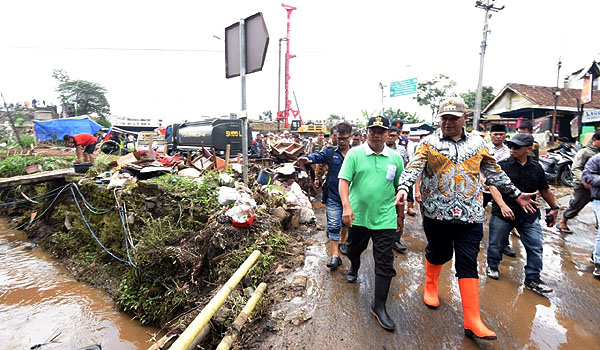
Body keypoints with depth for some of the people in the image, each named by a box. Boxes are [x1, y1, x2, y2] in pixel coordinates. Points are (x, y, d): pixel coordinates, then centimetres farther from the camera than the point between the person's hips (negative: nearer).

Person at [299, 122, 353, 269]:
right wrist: (308, 159, -41)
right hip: (333, 196, -2)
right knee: (333, 226, -3)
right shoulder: (330, 151, -1)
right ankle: (335, 256, 6)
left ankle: (342, 242, 47)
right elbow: (318, 156, -19)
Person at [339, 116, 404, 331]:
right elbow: (344, 181, -10)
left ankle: (379, 306, 17)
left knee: (385, 263, 1)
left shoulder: (396, 158, 4)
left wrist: (400, 215, 15)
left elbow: (399, 188, 12)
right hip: (358, 216, 0)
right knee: (354, 249, 22)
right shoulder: (354, 154, -4)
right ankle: (354, 268, 57)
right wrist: (346, 206, -24)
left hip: (385, 218, 1)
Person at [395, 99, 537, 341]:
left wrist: (516, 194, 22)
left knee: (468, 263, 2)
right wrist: (403, 188, -31)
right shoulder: (429, 143, 0)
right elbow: (413, 168, -14)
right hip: (436, 212, -2)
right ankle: (430, 286, 42)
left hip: (470, 215, 2)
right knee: (438, 253, 13)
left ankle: (472, 321, 9)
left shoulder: (477, 144, 11)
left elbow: (494, 173, 20)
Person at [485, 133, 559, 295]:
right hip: (503, 213, -3)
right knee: (496, 244, 9)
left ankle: (532, 279, 21)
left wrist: (554, 207, 24)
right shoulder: (502, 165, -6)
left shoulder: (537, 168, 8)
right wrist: (502, 205, -28)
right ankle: (492, 266, 32)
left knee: (536, 247, 5)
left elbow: (545, 190, 20)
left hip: (529, 215, 4)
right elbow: (493, 186, -16)